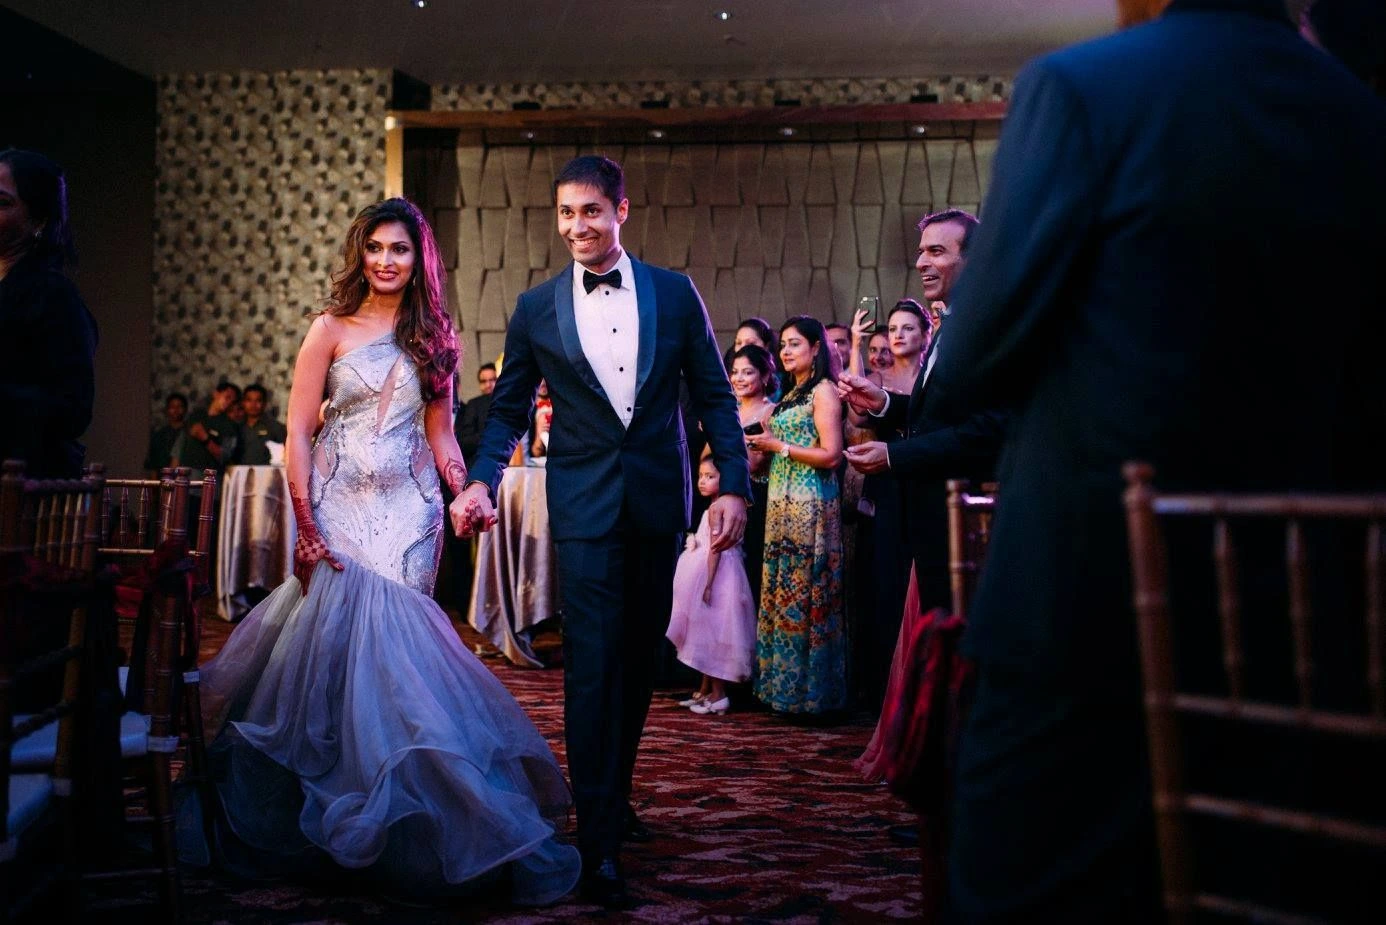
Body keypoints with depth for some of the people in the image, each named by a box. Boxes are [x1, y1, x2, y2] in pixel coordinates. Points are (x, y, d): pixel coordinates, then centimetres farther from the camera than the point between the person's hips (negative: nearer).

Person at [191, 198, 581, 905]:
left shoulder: (433, 336, 10)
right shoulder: (331, 329, 1)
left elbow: (439, 432, 10)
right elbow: (298, 432, -3)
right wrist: (306, 525, -11)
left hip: (409, 512, 2)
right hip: (340, 506, -2)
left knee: (386, 635, -1)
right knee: (346, 632, -5)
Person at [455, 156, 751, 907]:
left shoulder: (675, 293, 3)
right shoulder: (536, 308, 3)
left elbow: (713, 398, 4)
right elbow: (509, 409, 6)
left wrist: (734, 484, -4)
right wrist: (482, 480, -10)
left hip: (659, 501, 2)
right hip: (585, 506, -2)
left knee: (638, 657, 13)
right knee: (592, 662, -6)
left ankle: (616, 795, 32)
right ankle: (598, 839, 0)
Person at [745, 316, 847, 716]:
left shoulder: (823, 391, -5)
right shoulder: (790, 394, 20)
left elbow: (831, 455, -14)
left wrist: (777, 445, -10)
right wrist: (761, 446, 5)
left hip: (810, 506, -8)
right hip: (782, 505, 8)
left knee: (804, 594, -6)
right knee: (780, 593, 7)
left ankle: (808, 689, 1)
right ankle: (783, 684, 13)